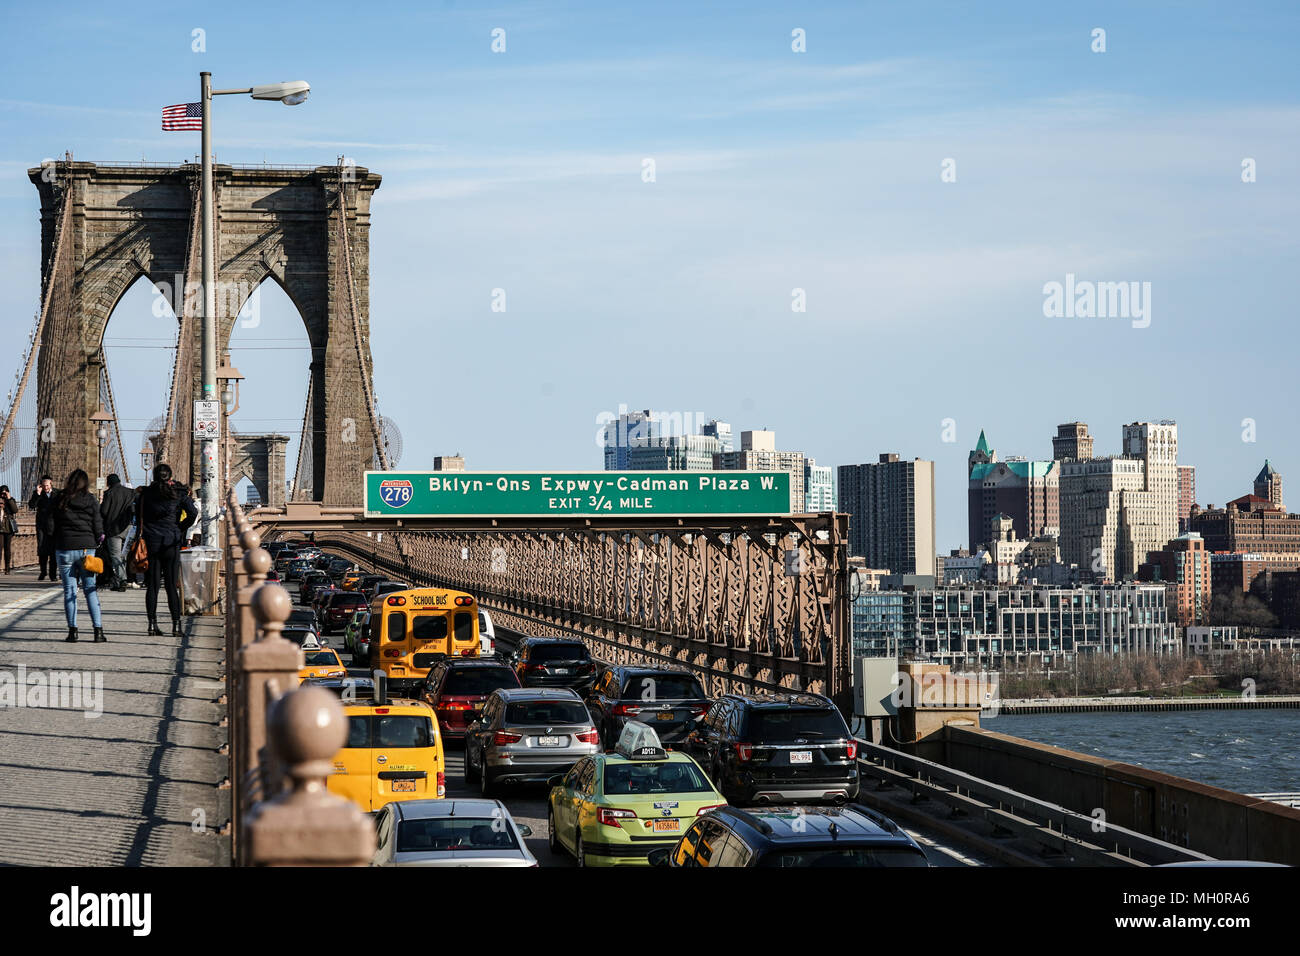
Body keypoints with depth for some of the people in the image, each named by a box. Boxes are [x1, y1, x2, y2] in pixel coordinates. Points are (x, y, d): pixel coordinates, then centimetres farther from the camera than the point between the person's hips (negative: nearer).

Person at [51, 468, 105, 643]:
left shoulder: (59, 499, 0)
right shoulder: (91, 500, 0)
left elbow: (50, 525, 2)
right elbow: (98, 527, -1)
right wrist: (97, 541, 11)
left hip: (64, 548, 0)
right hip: (86, 548, 0)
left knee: (69, 591, 4)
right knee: (91, 590, 4)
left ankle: (72, 629, 1)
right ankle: (98, 630, -2)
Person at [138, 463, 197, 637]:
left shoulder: (146, 494, 1)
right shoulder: (178, 493, -3)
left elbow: (138, 516, 2)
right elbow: (193, 513, -1)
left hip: (150, 543, 1)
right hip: (171, 543, -1)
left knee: (152, 585, 4)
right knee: (172, 585, 4)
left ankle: (152, 624, 1)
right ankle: (176, 624, 1)